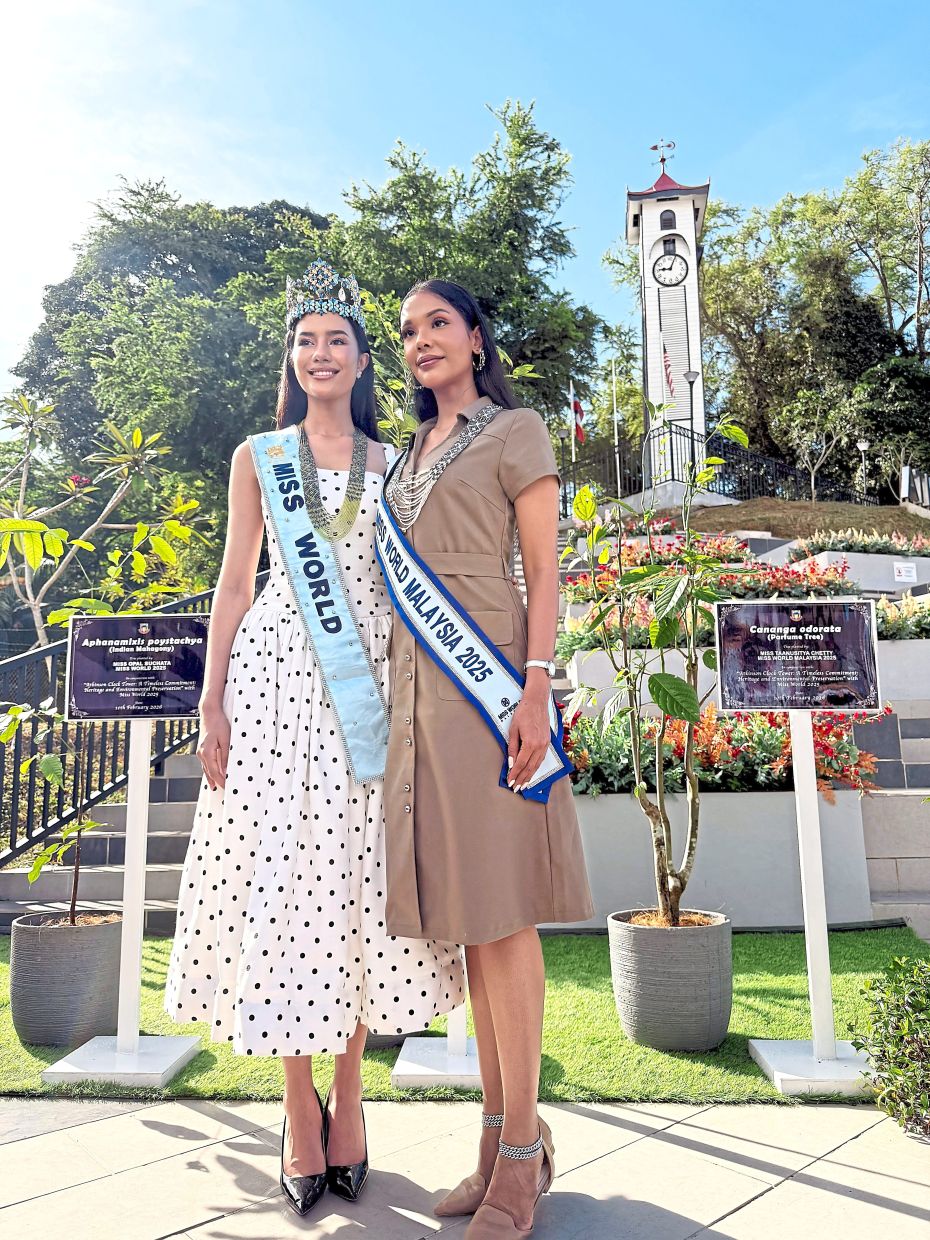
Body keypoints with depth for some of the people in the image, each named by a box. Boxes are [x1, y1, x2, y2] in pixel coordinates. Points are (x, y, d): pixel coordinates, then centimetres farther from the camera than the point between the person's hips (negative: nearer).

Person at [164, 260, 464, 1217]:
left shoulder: (392, 465, 14)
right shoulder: (257, 458, 12)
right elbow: (236, 581, 8)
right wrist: (213, 698, 0)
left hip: (371, 684, 1)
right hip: (277, 679, 0)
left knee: (359, 881, 1)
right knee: (280, 877, -2)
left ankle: (348, 1097, 17)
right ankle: (300, 1111, 13)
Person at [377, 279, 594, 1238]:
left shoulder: (515, 431, 5)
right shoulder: (408, 456, 22)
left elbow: (543, 572, -3)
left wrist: (535, 689, -15)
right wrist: (401, 691, 12)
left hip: (486, 677, -6)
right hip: (419, 689, 6)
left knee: (501, 911, -5)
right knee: (463, 912, 8)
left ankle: (522, 1151, 8)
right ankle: (499, 1139, 19)